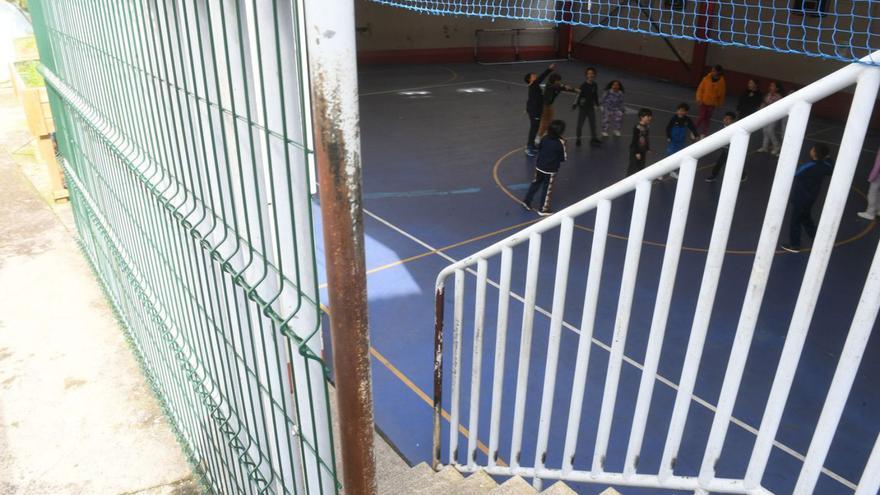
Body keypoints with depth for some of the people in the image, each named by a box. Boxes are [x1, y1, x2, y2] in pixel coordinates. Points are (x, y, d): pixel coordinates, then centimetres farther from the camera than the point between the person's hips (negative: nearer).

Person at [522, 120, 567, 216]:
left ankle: (527, 201, 27)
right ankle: (543, 209, 17)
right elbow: (563, 158, -11)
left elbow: (539, 150, 8)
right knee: (547, 189, 8)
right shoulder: (560, 143, -19)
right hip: (550, 170, -5)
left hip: (539, 166, 5)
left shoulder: (544, 139, -5)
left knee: (535, 183, 23)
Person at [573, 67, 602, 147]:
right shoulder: (583, 85, -17)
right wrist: (575, 104, -22)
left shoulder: (595, 85, -1)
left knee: (593, 123, 12)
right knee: (580, 123, 5)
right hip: (583, 107, -5)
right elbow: (579, 95, -17)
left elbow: (596, 96, 11)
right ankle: (578, 139, 19)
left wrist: (597, 104, 18)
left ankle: (593, 139, 26)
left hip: (591, 107, 5)